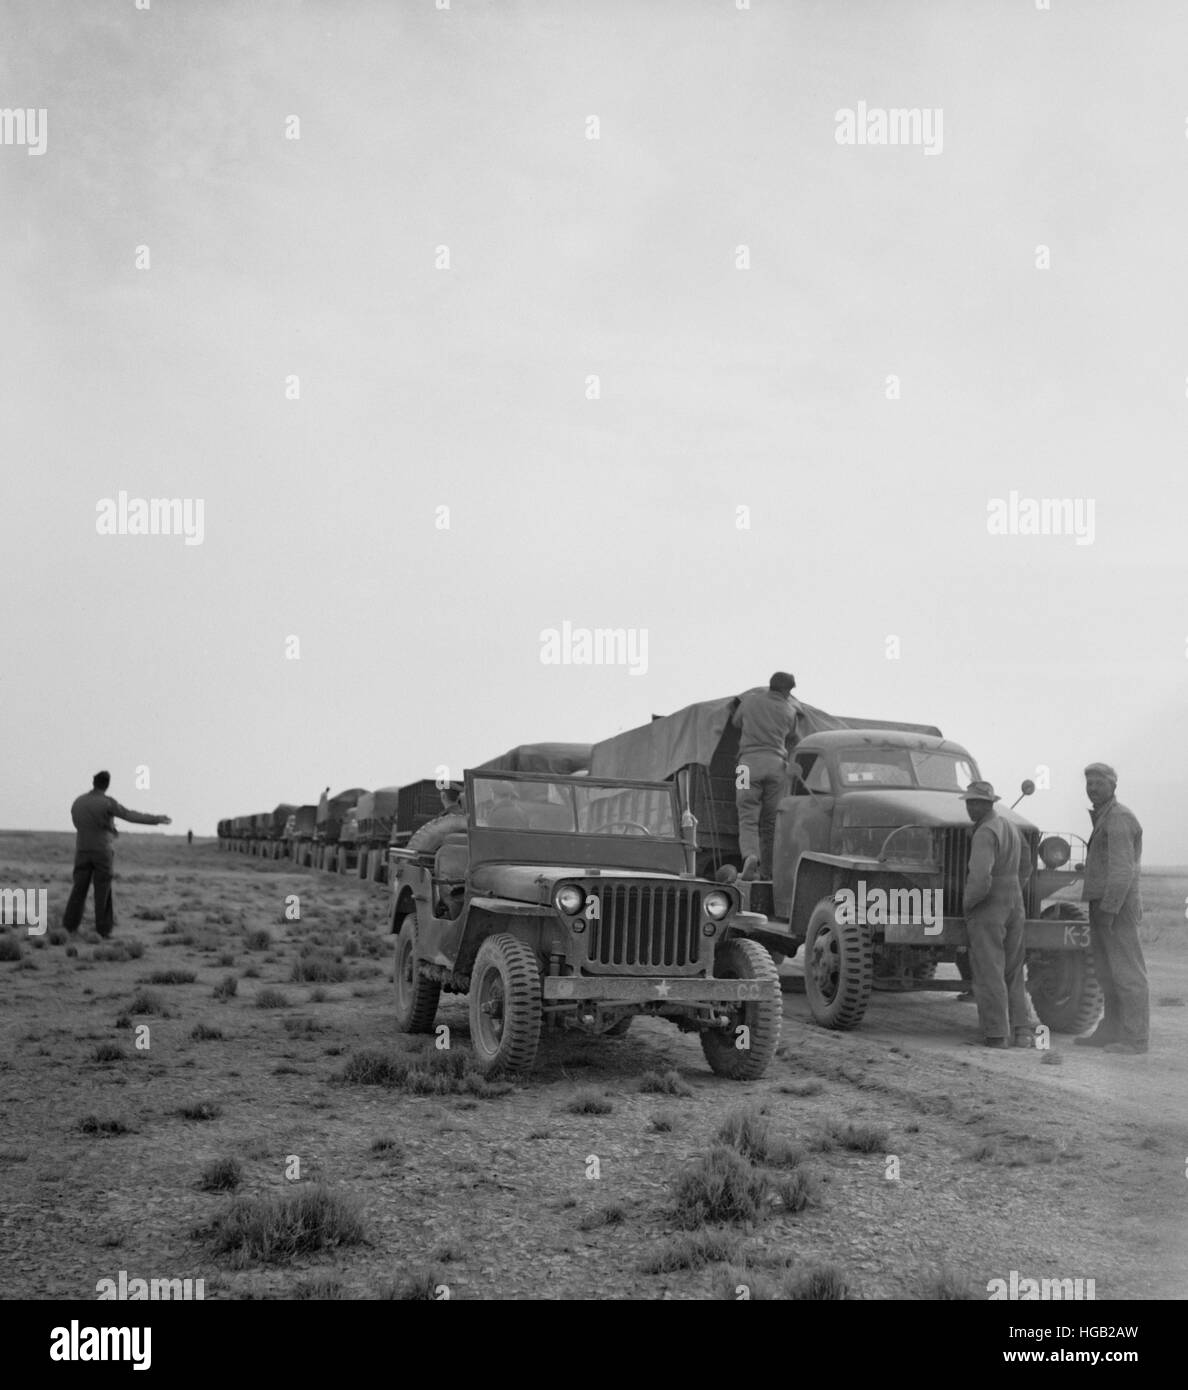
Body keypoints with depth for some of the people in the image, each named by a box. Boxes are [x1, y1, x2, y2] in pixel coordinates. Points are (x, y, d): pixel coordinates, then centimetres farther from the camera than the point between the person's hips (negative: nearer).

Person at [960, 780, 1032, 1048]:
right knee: (1013, 974, 15)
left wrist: (967, 903, -12)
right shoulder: (1010, 827, 11)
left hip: (987, 911, -8)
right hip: (1014, 906, 8)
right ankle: (1023, 1031, 8)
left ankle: (996, 1034, 2)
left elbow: (981, 880, -28)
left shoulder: (985, 833, -18)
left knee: (989, 975, 0)